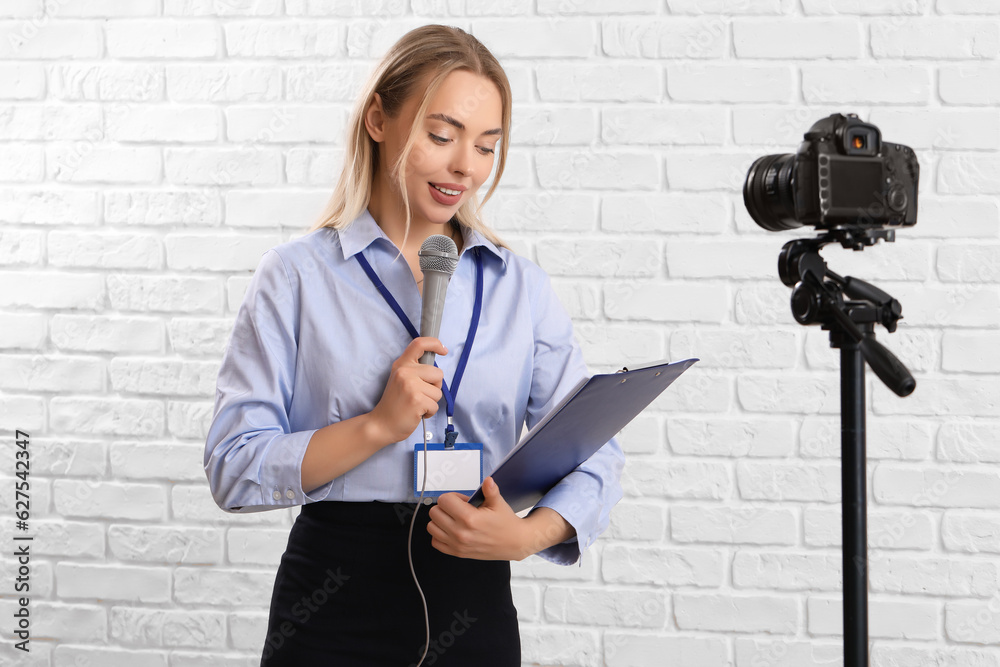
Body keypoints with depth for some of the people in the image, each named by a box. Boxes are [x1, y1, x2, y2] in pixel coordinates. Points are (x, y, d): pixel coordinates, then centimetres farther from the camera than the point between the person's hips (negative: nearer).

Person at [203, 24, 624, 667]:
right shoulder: (297, 276, -2)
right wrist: (378, 425, -18)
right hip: (332, 613, -2)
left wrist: (527, 534, -18)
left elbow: (596, 453, 0)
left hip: (476, 609, 2)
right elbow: (233, 470, -7)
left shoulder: (524, 288, 5)